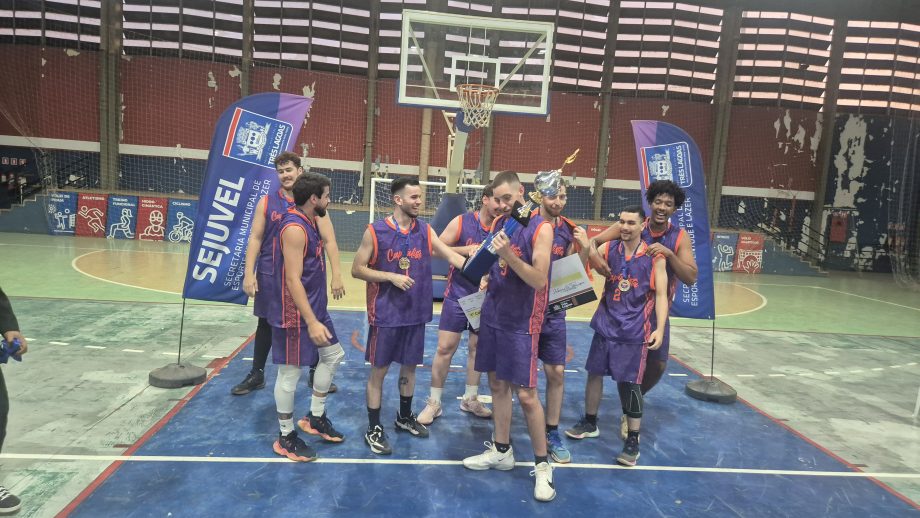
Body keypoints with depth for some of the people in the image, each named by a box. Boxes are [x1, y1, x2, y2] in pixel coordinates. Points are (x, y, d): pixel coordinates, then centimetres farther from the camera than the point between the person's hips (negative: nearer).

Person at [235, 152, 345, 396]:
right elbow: (255, 238, 2)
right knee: (266, 324, 12)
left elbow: (329, 240, -4)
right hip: (270, 275, 1)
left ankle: (315, 373, 25)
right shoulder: (267, 202, 2)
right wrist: (249, 273, -7)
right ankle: (256, 374, 27)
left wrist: (336, 275, -11)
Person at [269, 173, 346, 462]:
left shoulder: (310, 222, 8)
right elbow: (292, 280, -26)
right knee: (290, 372, 2)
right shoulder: (295, 228, -22)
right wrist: (311, 322, -27)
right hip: (297, 315, -10)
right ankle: (286, 437, 17)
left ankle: (315, 417, 31)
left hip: (316, 308, 10)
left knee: (333, 355, 18)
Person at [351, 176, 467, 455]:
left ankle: (405, 417, 38)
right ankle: (374, 429, 19)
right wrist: (391, 276, -19)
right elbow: (357, 269, -8)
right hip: (385, 313, -4)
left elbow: (452, 256, -5)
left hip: (416, 312, 5)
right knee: (379, 370, 5)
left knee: (410, 366, 18)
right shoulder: (375, 231, -10)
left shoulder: (425, 231, 2)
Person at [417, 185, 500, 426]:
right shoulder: (461, 222, -8)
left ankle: (470, 399, 29)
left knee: (478, 348, 12)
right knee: (445, 348, -1)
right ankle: (434, 402, 12)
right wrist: (465, 249, -21)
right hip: (458, 295, -3)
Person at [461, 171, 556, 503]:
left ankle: (542, 465, 10)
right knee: (497, 385, 13)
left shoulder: (540, 228, -13)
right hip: (492, 314, 7)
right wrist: (487, 277, 3)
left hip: (521, 322, -7)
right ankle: (502, 451, 27)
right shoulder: (499, 223, 8)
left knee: (525, 394, -4)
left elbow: (539, 280, -19)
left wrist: (508, 255, -28)